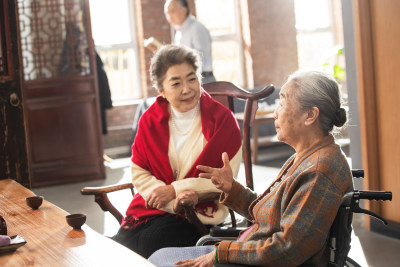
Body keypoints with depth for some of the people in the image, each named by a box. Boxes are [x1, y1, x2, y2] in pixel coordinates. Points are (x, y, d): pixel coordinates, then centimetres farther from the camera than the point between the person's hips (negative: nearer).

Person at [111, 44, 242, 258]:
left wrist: (174, 190, -11)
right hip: (151, 208, 3)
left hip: (198, 214, -3)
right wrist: (177, 201, -15)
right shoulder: (150, 120, 4)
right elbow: (139, 174, 2)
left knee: (146, 246, -27)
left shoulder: (222, 120, -5)